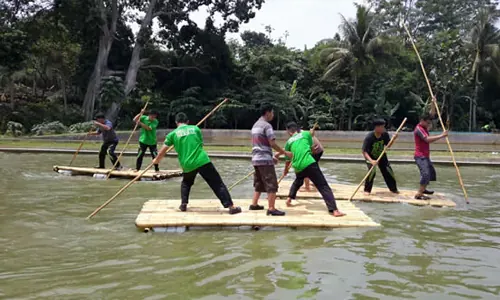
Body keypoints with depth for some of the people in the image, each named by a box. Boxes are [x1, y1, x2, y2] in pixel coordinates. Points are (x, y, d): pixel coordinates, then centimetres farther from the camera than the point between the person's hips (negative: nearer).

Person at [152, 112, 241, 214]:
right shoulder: (195, 128, 11)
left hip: (187, 165, 1)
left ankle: (184, 204, 23)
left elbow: (163, 150, 15)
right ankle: (231, 206, -4)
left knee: (186, 183, 32)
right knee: (218, 184, 1)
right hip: (203, 161, -1)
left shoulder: (173, 134, 9)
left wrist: (157, 160, 32)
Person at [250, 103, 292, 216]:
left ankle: (254, 204, 23)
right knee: (271, 184, -6)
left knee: (259, 183, 19)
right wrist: (285, 153, -7)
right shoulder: (267, 125, -12)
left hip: (256, 158, 9)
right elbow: (272, 144, -17)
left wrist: (271, 157, 23)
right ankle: (271, 209, -7)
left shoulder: (255, 125, 17)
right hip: (265, 160, -9)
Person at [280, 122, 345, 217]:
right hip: (309, 164, -3)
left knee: (297, 182, 37)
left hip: (298, 167, 3)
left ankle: (289, 199, 35)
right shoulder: (306, 134, 13)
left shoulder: (288, 142, 17)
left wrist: (285, 170, 44)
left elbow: (288, 160, 26)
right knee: (323, 186, -5)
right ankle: (334, 210, -14)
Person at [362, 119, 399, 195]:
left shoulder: (385, 134, -17)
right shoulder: (369, 137, -31)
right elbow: (364, 152, -31)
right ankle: (367, 190, -9)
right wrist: (371, 161, -45)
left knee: (388, 171, 3)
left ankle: (393, 188, 26)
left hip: (382, 156, 5)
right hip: (371, 157, -5)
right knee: (372, 171, -26)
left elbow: (387, 146, -5)